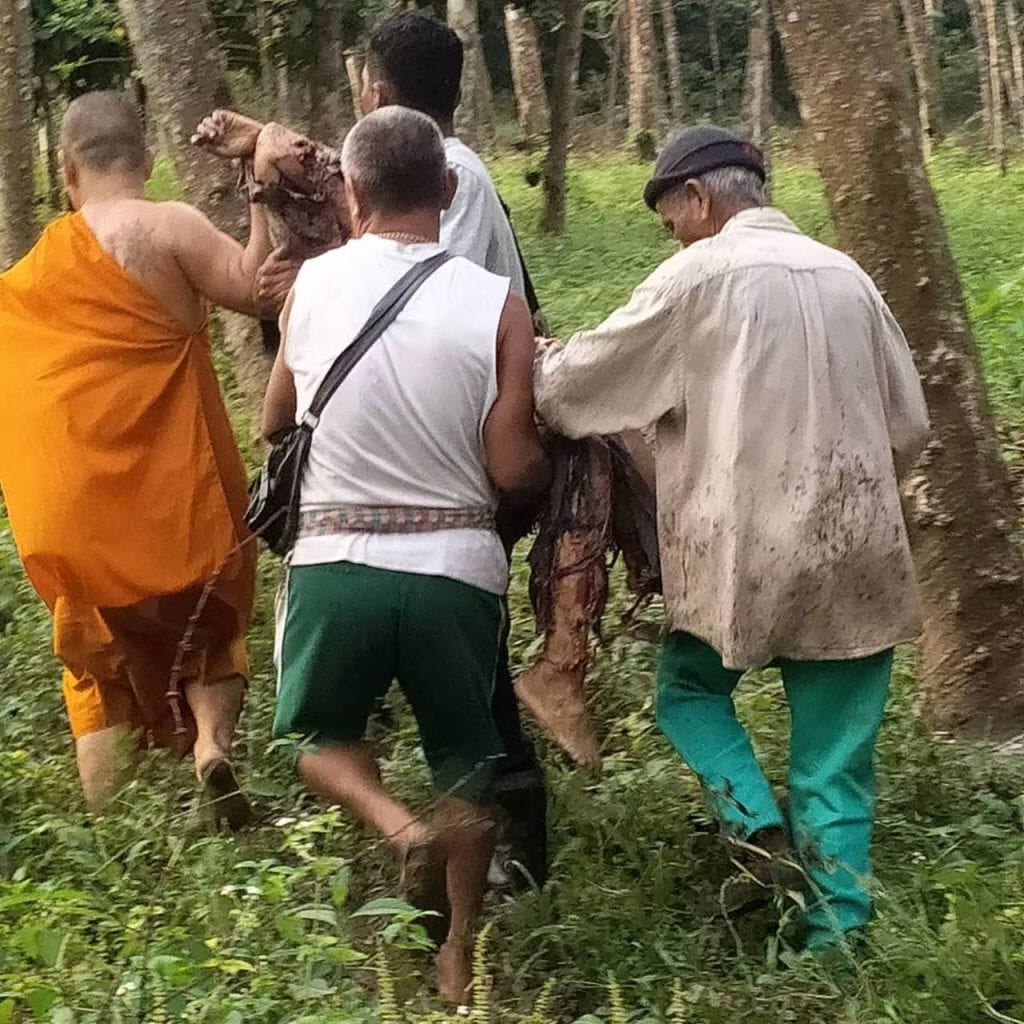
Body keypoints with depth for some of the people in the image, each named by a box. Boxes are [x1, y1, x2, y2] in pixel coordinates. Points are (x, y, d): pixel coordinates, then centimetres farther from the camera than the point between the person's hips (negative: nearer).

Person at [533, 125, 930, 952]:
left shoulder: (697, 275, -5)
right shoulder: (848, 276, 9)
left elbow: (578, 383, 4)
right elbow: (909, 426, 12)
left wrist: (538, 371, 25)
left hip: (744, 548, -4)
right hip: (856, 553, 4)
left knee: (691, 686, 22)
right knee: (837, 763, 9)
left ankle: (763, 829, 0)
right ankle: (837, 938, 5)